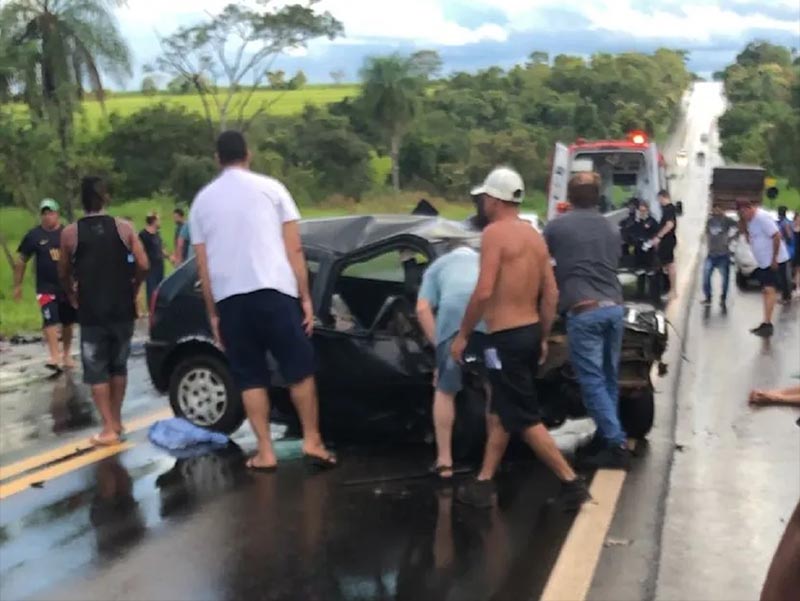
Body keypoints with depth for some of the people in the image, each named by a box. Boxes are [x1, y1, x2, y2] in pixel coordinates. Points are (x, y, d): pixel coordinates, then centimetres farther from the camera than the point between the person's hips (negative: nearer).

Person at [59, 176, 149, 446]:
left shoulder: (70, 233, -3)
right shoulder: (124, 227, -2)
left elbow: (64, 273, 7)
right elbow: (143, 265, -5)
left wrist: (72, 295, 27)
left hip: (91, 312, -2)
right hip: (122, 309, 2)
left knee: (96, 370, 5)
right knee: (118, 365, 17)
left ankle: (109, 429, 1)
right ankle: (116, 421, 24)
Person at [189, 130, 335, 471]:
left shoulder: (202, 200, 11)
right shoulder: (270, 188, 5)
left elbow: (203, 266, 10)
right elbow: (294, 249, 0)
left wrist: (212, 313, 15)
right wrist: (305, 297, 4)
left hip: (229, 298, 2)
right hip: (274, 292, -2)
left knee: (250, 378, 9)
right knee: (300, 370, 8)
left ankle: (265, 453, 8)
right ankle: (312, 442, 6)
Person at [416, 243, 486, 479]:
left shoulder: (438, 265, 35)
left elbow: (423, 309, 17)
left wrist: (438, 344, 19)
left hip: (454, 311, -2)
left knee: (445, 390, 13)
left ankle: (444, 460, 14)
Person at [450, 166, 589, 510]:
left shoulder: (495, 233, -14)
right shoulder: (534, 236, 11)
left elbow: (484, 292, -22)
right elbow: (551, 293, 11)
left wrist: (462, 335, -12)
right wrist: (543, 338, 20)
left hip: (506, 338, -9)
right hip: (530, 333, 9)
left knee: (525, 420, -2)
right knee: (498, 413, 17)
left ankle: (572, 484, 0)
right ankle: (484, 484, 23)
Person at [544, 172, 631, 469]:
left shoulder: (556, 227, 2)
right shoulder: (611, 229, 17)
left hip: (584, 311, -6)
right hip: (614, 307, 6)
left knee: (592, 381, -4)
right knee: (609, 378, 15)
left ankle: (617, 444, -9)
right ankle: (606, 436, 22)